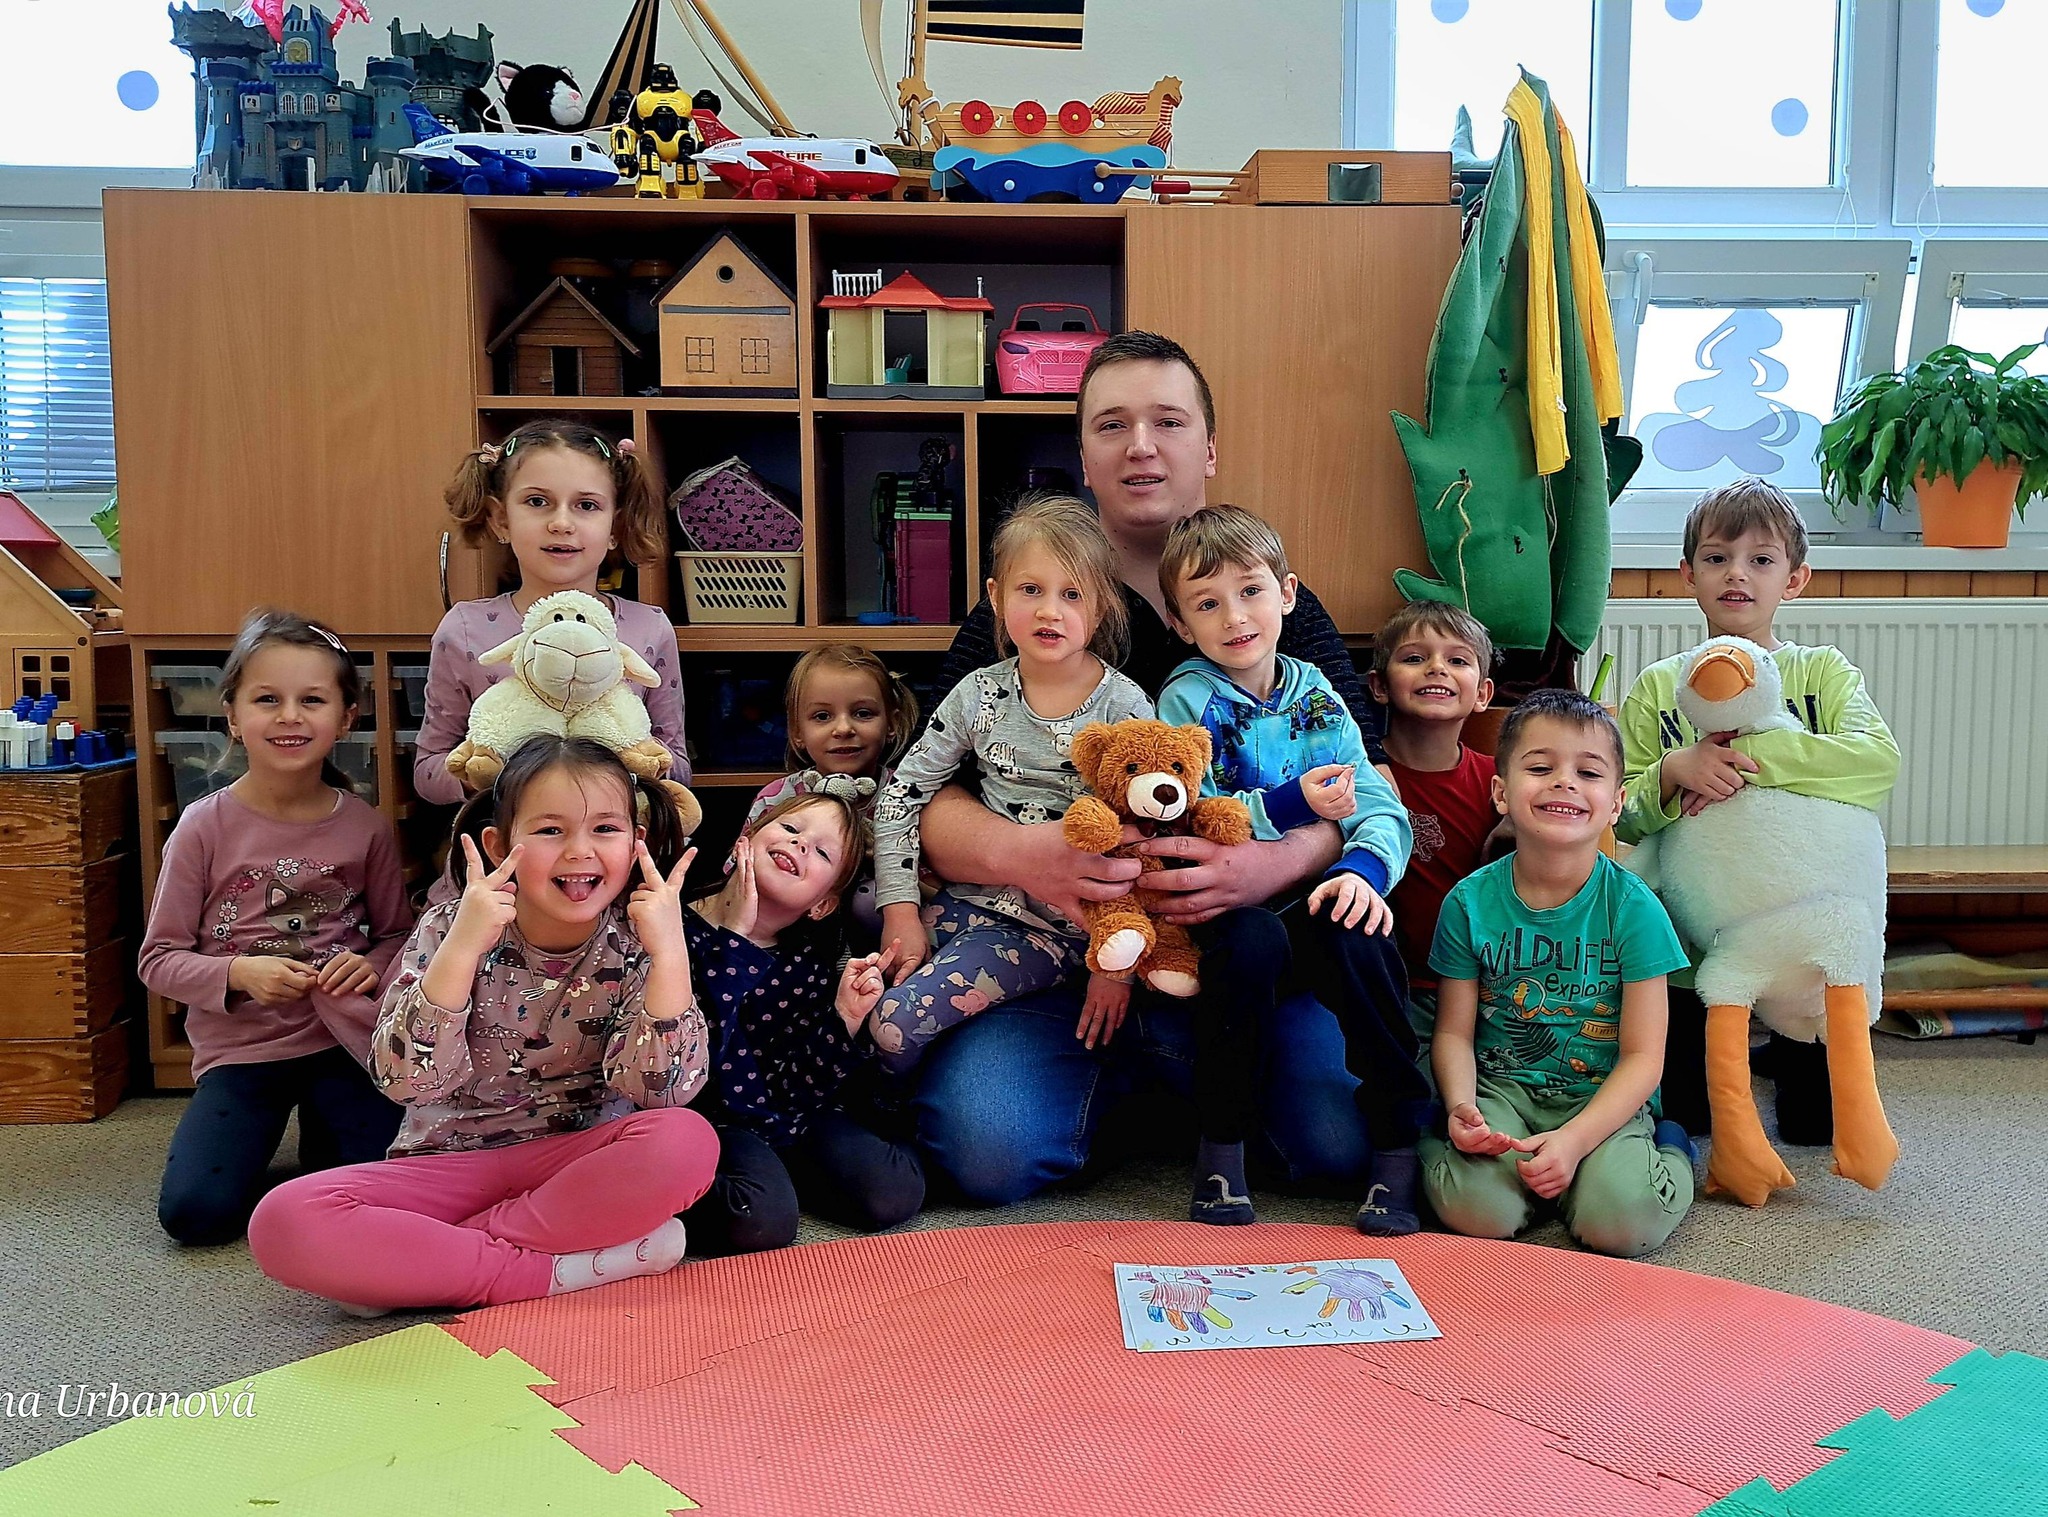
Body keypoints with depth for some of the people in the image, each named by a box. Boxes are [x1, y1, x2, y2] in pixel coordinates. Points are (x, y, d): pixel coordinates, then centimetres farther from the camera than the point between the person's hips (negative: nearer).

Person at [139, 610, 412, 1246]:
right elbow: (158, 959, -3)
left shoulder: (365, 827, -2)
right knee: (195, 1211, -18)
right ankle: (265, 1135, 15)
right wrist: (238, 973, -20)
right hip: (240, 1049, 0)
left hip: (343, 1039, 1)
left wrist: (372, 967, -14)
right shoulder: (205, 825, -7)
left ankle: (324, 1138, 18)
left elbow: (396, 934, 9)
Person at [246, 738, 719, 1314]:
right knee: (283, 1222, -26)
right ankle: (562, 1271, -22)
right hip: (447, 1167, 0)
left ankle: (412, 1262, -20)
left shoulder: (635, 945, -9)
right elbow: (408, 1081, -20)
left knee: (687, 1143, -32)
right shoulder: (449, 929, -9)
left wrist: (670, 950, -30)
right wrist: (461, 948, -32)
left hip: (579, 1166, 0)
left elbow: (661, 1091, -20)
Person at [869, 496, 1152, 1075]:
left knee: (898, 1019, -20)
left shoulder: (1124, 707, -7)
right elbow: (902, 793, 5)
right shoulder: (980, 694, 2)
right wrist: (901, 911, -2)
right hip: (974, 899, 5)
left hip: (1065, 924, -4)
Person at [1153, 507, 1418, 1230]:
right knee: (1253, 940, -34)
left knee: (1358, 935, -29)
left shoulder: (1317, 697, 9)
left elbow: (1382, 810, 2)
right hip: (1226, 909, -2)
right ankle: (1220, 1143, -14)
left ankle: (1399, 1144, -13)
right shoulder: (1187, 700, -1)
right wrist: (1292, 804, -22)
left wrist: (1364, 868, -20)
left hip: (1313, 905, 3)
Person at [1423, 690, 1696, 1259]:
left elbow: (1642, 1055, -9)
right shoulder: (1470, 902, -4)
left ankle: (1663, 1150, 6)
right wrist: (1461, 1108, -21)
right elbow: (1454, 1031, 0)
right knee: (1477, 1209, -28)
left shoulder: (1633, 907, -8)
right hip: (1502, 1089, 0)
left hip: (1605, 1099, 1)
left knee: (1621, 1221, -26)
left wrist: (1574, 1138, -23)